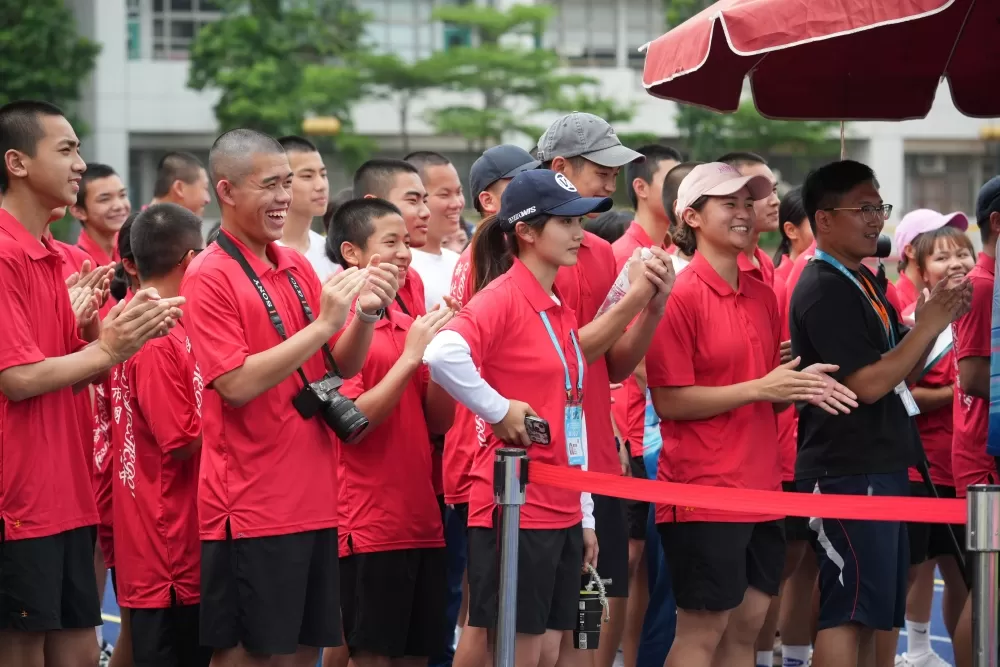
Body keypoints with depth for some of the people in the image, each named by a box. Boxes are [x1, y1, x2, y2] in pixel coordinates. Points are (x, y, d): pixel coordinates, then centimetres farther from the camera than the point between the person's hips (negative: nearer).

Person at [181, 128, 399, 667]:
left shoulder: (296, 267, 11)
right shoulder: (210, 277, -10)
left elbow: (342, 366, 13)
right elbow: (236, 384, -18)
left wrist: (365, 315, -7)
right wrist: (323, 323, -19)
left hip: (312, 497, 7)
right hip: (251, 505, -7)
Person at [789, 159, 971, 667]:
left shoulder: (863, 282, 15)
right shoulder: (823, 291, -15)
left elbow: (900, 373, 18)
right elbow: (868, 383, -20)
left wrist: (933, 321, 3)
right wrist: (927, 326, -15)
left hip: (879, 468, 10)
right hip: (847, 473, -10)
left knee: (872, 611, 11)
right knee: (847, 614, -11)